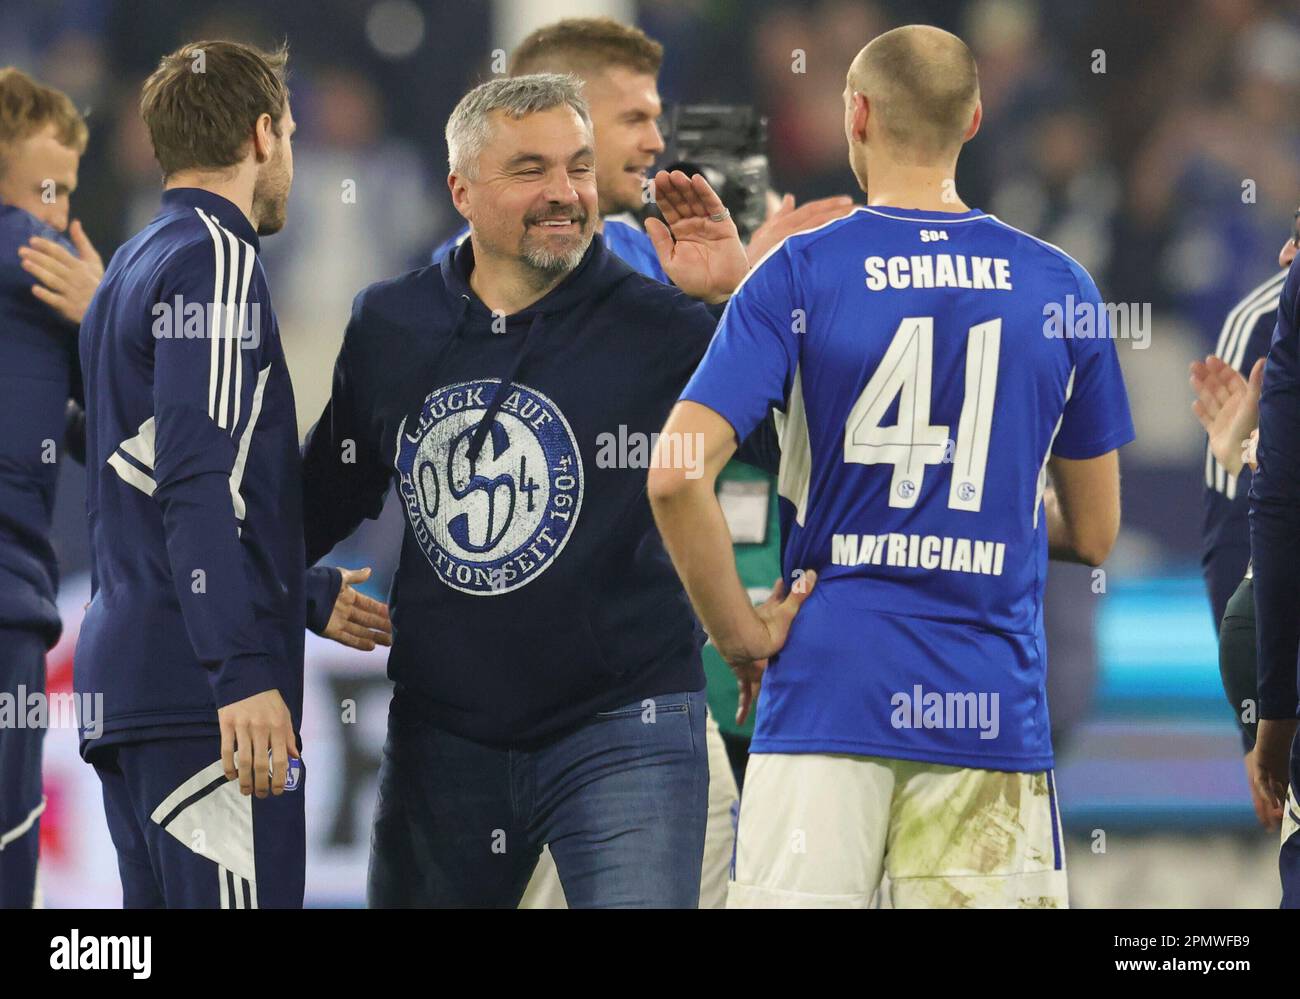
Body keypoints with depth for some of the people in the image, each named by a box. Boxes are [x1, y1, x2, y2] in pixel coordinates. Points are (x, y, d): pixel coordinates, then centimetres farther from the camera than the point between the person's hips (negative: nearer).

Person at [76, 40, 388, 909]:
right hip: (203, 696, -10)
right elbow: (204, 484, -17)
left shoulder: (130, 270, 22)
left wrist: (311, 600, 40)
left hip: (121, 676, 10)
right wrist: (243, 671, -23)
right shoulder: (217, 259, -7)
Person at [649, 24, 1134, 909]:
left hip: (828, 692, -2)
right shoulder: (1060, 288, 5)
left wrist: (740, 632, -2)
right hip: (991, 705, 2)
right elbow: (1094, 535, 13)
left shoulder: (798, 274, -2)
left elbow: (677, 476, -13)